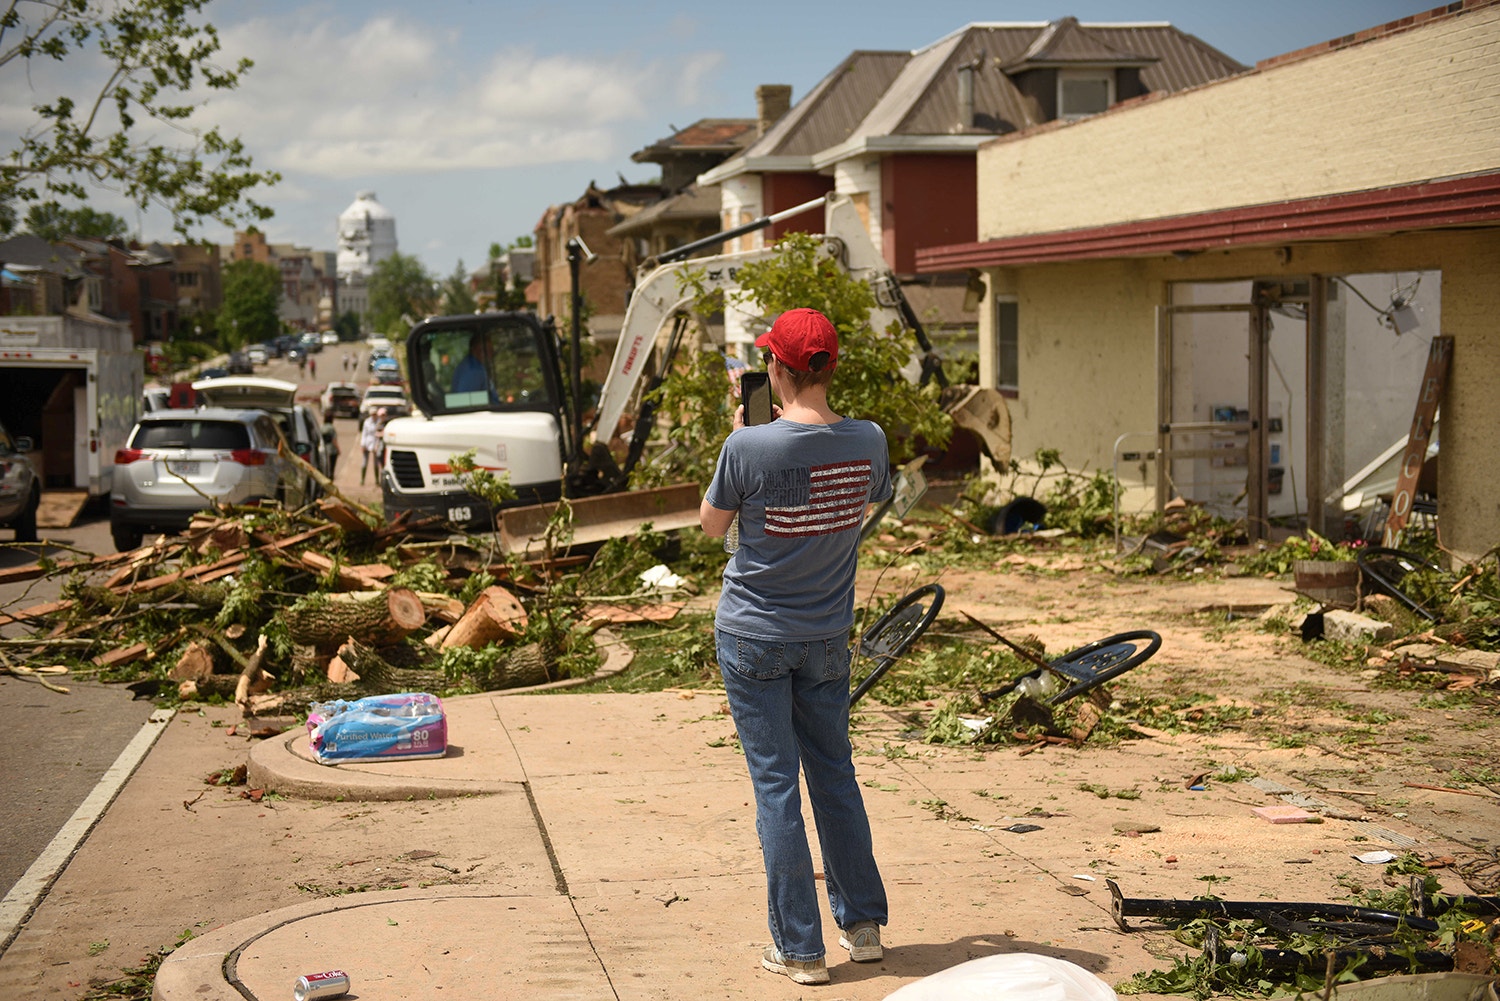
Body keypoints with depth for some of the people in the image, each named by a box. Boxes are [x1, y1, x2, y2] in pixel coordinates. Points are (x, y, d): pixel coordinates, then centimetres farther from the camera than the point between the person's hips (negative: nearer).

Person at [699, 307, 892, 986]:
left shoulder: (749, 449, -20)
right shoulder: (867, 442, -8)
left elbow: (711, 524, -2)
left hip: (753, 637, -4)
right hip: (827, 637, 4)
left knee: (775, 784, 3)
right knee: (834, 774, 16)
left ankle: (799, 949, 7)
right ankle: (862, 925, 25)